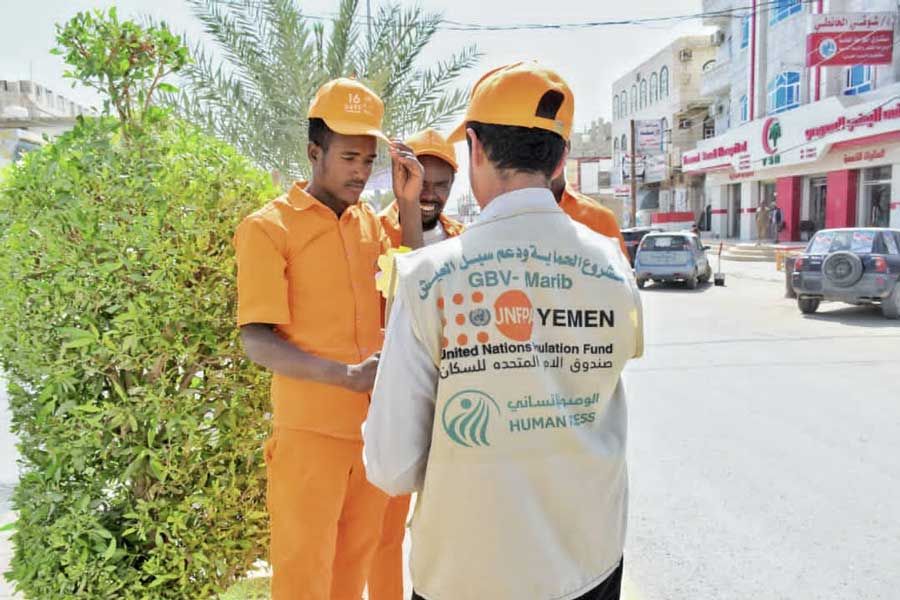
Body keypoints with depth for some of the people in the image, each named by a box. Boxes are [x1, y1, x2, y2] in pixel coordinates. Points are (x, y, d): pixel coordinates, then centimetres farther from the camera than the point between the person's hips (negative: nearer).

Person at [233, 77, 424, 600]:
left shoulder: (370, 221, 9)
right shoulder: (269, 227, -7)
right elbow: (257, 342, -12)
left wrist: (410, 206, -1)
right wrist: (346, 375, -26)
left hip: (373, 426, 5)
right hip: (309, 431, -5)